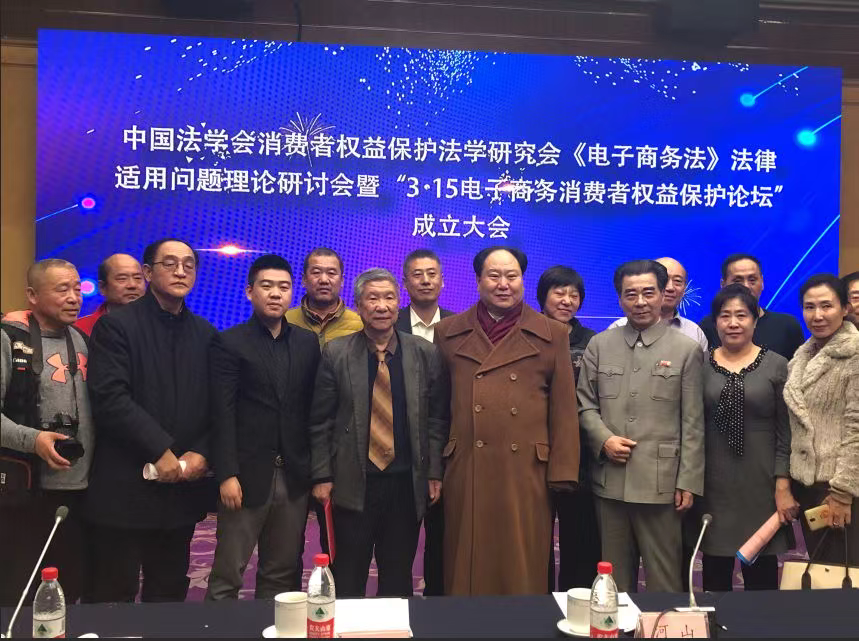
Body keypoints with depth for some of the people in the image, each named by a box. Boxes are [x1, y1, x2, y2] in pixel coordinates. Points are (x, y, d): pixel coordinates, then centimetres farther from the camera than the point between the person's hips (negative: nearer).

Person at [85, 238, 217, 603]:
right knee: (115, 596, 4)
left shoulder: (205, 334, 11)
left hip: (183, 485, 5)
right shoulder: (116, 325, -3)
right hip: (125, 487, -4)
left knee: (170, 594, 13)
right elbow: (110, 397, -14)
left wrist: (201, 453, -7)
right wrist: (160, 450, -16)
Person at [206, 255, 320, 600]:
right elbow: (223, 414, -7)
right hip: (247, 476, -3)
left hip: (294, 476, 4)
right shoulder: (229, 343, -2)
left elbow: (314, 408, 9)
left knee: (283, 575, 11)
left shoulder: (308, 343, 9)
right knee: (227, 575, 4)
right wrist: (227, 475, -13)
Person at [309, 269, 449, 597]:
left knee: (399, 578, 13)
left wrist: (434, 472, 1)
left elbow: (437, 418, 5)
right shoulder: (336, 353, -2)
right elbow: (320, 422, 0)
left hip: (407, 484, 1)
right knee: (348, 581, 8)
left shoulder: (426, 353, 1)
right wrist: (322, 476, -3)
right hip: (353, 483, -1)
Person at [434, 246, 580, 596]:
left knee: (523, 573, 7)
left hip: (527, 472, -1)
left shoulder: (552, 335, 6)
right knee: (466, 573, 9)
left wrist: (562, 473, -1)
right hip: (466, 473, 1)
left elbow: (564, 410, 4)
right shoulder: (448, 332, 9)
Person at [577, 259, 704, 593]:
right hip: (610, 481, 3)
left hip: (660, 482, -2)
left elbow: (692, 424, 0)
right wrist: (604, 439, -7)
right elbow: (585, 405, 11)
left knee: (663, 578, 4)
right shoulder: (599, 345, 9)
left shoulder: (686, 349, 2)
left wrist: (688, 482, -4)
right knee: (614, 579, 12)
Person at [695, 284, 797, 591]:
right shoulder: (700, 365, 3)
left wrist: (783, 486, -7)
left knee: (762, 581, 5)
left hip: (761, 486, -1)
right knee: (714, 580, 8)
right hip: (713, 487, 1)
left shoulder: (776, 365, 0)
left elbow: (786, 430, 0)